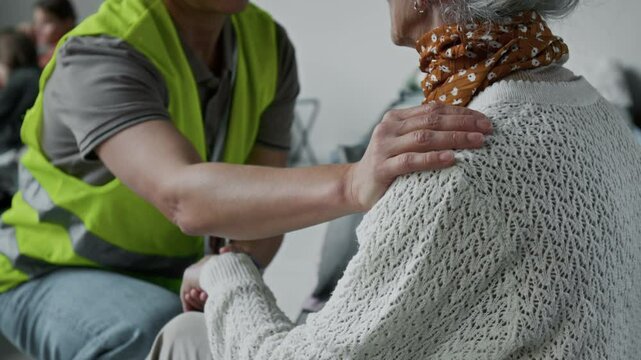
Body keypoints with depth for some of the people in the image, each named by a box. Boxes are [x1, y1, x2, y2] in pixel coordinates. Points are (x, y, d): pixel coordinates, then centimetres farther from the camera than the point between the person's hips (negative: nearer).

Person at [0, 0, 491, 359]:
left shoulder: (269, 45, -10)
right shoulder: (100, 57, -31)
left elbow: (264, 204, -9)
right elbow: (185, 198, -49)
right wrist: (353, 184, -66)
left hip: (170, 280, 6)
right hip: (58, 279, -5)